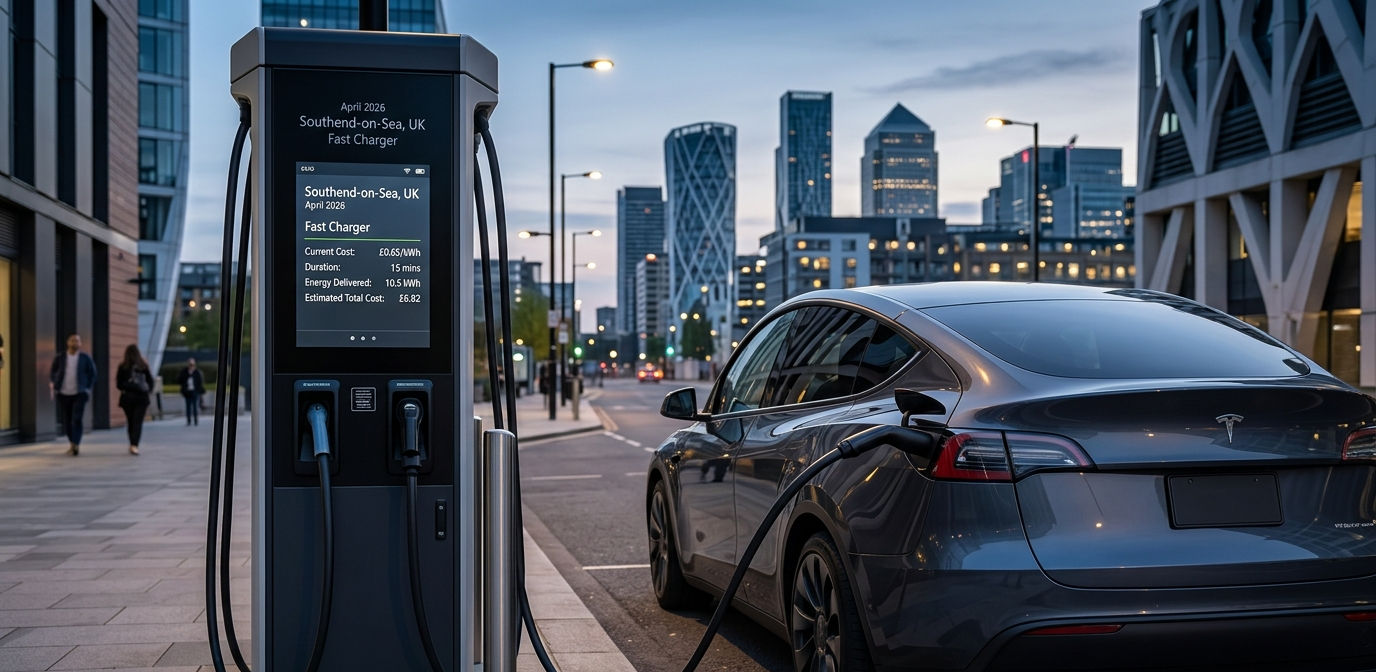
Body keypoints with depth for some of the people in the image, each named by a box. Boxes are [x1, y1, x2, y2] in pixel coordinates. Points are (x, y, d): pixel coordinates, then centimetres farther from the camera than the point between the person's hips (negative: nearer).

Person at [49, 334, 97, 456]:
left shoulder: (85, 358, 0)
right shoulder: (59, 358, 4)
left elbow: (92, 374, 5)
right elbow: (52, 373, 12)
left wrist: (88, 388, -2)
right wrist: (53, 386, 1)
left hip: (80, 393, -2)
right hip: (64, 394, 2)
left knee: (76, 419, -14)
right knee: (67, 421, 7)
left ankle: (76, 445, -12)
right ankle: (72, 444, 21)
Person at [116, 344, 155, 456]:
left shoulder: (123, 367, -2)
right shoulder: (144, 366, -1)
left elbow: (118, 384, 0)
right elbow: (150, 381, 2)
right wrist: (149, 392, 16)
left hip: (127, 397, 1)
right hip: (142, 397, -1)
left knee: (131, 422, 12)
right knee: (138, 422, -4)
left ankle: (132, 445, 16)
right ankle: (134, 445, -18)